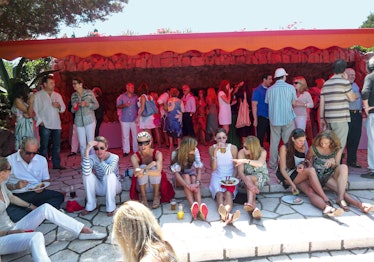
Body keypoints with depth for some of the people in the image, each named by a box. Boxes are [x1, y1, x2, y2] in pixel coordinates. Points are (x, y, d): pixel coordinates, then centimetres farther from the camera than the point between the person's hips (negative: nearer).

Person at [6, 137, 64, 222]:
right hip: (17, 196, -3)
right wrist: (15, 186, -19)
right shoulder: (9, 160, 1)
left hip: (37, 193, 4)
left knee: (59, 196, -24)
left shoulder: (42, 160, 12)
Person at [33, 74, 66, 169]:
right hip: (45, 125, -4)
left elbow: (63, 108, 16)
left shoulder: (57, 95, 15)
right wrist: (40, 121, -10)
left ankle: (56, 164, 16)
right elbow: (35, 110, -3)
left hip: (56, 125, 4)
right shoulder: (38, 95, 1)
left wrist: (59, 106, -6)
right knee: (44, 146, 0)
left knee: (56, 146, 7)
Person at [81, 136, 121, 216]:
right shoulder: (92, 158, -16)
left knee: (111, 175, -34)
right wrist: (87, 151, -43)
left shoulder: (114, 157, -21)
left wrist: (101, 159, -28)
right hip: (100, 188, 3)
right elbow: (85, 172, -39)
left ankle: (111, 207, -18)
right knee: (87, 175, -23)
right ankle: (90, 206, -9)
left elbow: (108, 171, -43)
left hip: (113, 187, -2)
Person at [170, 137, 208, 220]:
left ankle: (200, 206, -51)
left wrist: (197, 182, -40)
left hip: (192, 173, 1)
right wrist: (188, 185, -43)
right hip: (181, 176, -1)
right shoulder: (176, 154, -26)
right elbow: (176, 172, -32)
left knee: (193, 178, -32)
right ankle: (193, 206, -48)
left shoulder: (195, 151, -21)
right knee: (186, 176, -34)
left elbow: (199, 168, -22)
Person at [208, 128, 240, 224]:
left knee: (228, 193, -33)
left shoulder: (233, 148, 1)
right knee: (219, 194, -33)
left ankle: (225, 214, -61)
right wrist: (215, 152, -18)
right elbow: (213, 168, -7)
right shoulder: (212, 148, 1)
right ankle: (227, 215, -61)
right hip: (217, 177, 0)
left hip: (230, 176, 0)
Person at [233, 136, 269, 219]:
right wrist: (248, 183, -42)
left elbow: (260, 163, -43)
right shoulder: (241, 152, -18)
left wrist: (245, 160, -55)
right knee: (248, 179, -35)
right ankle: (254, 207, -44)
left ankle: (250, 203, -47)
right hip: (247, 177, 1)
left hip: (261, 176, -1)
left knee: (248, 178, -34)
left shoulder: (262, 152, -19)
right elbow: (240, 171, -25)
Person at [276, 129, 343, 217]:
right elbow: (283, 169, -11)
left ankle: (326, 208, -55)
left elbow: (305, 162, 17)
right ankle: (327, 201, -38)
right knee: (311, 170, -32)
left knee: (310, 191, -29)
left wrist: (302, 165, -9)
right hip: (288, 176, -5)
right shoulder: (284, 148, -8)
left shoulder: (303, 148, 10)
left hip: (300, 176, 5)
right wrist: (292, 184, -21)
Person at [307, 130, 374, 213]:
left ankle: (340, 198, -41)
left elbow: (337, 166, 3)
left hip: (331, 174, 3)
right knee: (339, 189, -30)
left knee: (343, 167, -31)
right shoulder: (314, 149, -4)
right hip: (319, 176, -2)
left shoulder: (337, 150, 3)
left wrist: (333, 162, -21)